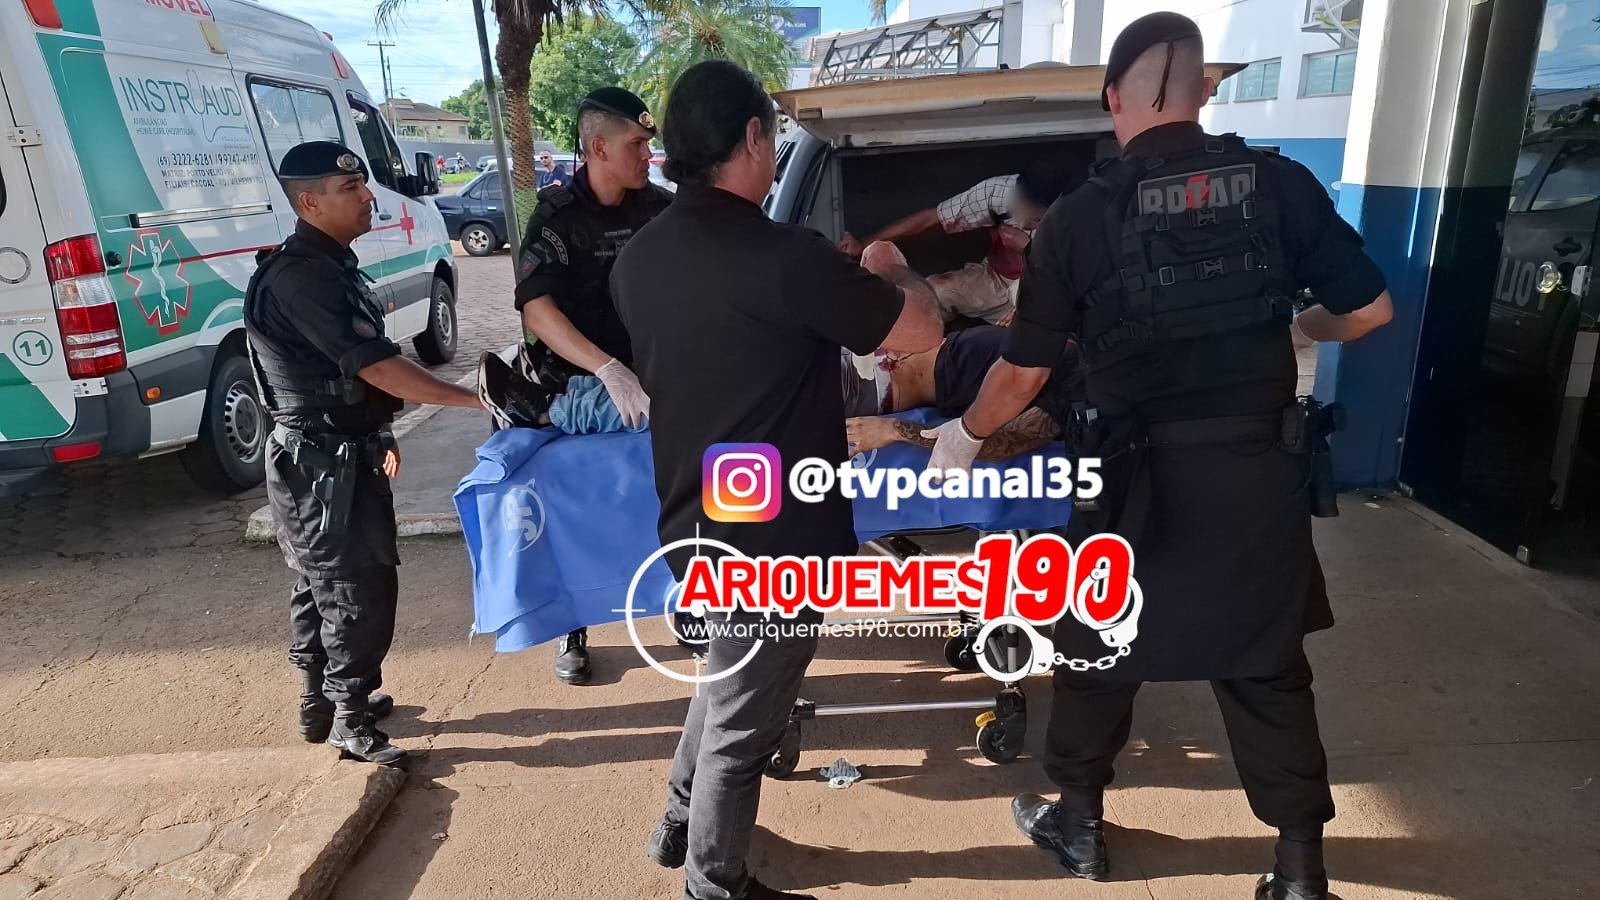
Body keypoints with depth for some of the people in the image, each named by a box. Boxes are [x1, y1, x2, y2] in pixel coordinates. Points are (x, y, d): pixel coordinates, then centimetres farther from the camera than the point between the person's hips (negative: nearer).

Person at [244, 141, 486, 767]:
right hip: (321, 467, -10)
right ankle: (350, 720, 12)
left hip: (336, 457, 10)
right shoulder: (300, 276, -22)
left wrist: (378, 434, 22)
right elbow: (377, 366, -26)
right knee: (360, 591, -3)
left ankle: (321, 702, 34)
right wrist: (476, 398, -24)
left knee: (322, 585, 19)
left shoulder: (329, 265, 12)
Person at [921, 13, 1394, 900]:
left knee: (1098, 651, 18)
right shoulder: (1281, 183, -1)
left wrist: (964, 435, 15)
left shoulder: (1079, 216, -7)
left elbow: (1023, 371, -3)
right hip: (1262, 470, 3)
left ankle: (1078, 824, 36)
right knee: (1268, 666, 18)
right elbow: (1370, 309, 6)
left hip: (1140, 478, -2)